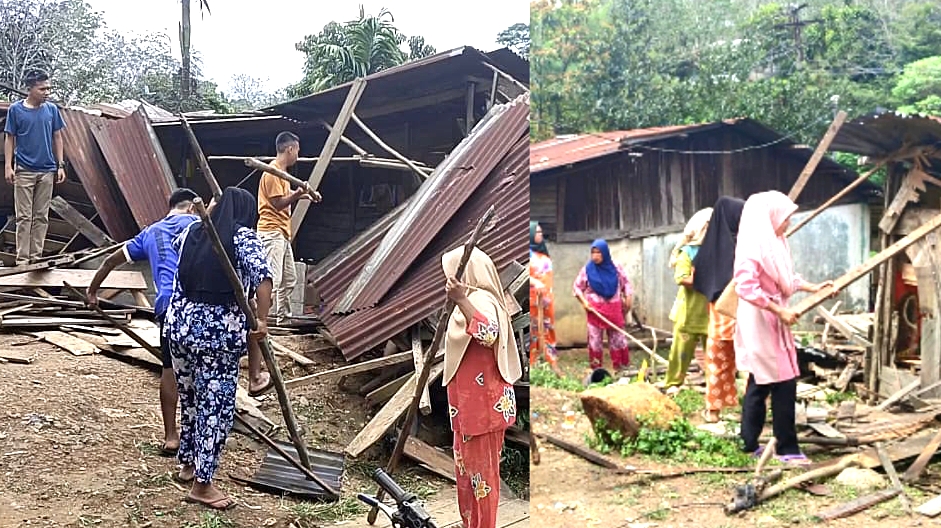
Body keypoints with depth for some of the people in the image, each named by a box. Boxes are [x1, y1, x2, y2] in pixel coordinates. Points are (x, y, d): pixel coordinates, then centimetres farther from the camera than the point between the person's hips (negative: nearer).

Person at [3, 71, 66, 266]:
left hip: (47, 171, 3)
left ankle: (36, 257, 13)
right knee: (24, 217, -1)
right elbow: (10, 139, 1)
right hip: (24, 171, -3)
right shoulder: (16, 109, -3)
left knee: (41, 216, 6)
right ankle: (22, 259, 3)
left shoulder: (51, 109, 4)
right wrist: (8, 166, -7)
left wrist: (61, 165, 4)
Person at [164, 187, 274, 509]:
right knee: (216, 406, 1)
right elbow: (263, 276, -22)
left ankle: (188, 465, 35)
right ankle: (202, 485, 6)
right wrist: (262, 320, -18)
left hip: (180, 326, 7)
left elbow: (173, 246, 37)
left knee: (190, 398, 21)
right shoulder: (244, 237, -5)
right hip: (219, 333, -7)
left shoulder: (191, 232, 13)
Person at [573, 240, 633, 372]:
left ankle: (621, 368, 17)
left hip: (614, 309, 1)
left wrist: (628, 300, 1)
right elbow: (577, 287, 5)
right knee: (595, 339, 2)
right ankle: (596, 370, 11)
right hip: (595, 309, -1)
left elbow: (626, 283, 11)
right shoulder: (587, 269, -3)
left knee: (618, 338, 7)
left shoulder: (616, 267, 0)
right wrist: (584, 301, -8)